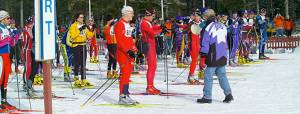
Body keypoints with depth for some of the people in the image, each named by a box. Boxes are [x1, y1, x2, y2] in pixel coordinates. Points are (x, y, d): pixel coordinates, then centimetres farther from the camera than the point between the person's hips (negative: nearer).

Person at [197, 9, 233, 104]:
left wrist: (202, 56, -4)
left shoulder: (207, 28, -12)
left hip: (213, 57, -7)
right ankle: (228, 94, 8)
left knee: (208, 76, 2)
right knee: (222, 75, 14)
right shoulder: (222, 26, 9)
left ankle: (207, 97, 4)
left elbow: (205, 44, -11)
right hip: (223, 57, 7)